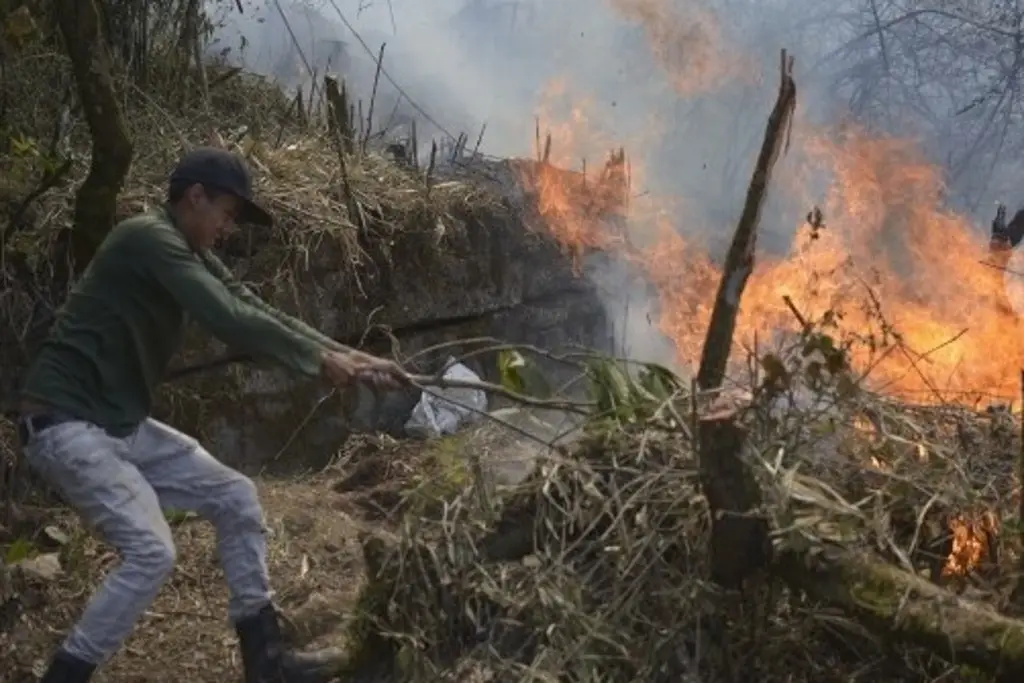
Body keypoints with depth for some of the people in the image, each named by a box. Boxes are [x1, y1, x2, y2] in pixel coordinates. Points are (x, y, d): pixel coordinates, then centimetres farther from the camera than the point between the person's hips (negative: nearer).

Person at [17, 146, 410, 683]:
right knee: (151, 552, -20)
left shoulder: (191, 255, 11)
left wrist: (348, 355, -1)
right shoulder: (149, 239, -18)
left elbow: (258, 312, 7)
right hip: (65, 424, -10)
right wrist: (320, 361, -17)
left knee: (235, 499, 6)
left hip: (124, 425, 10)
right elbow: (230, 322, -25)